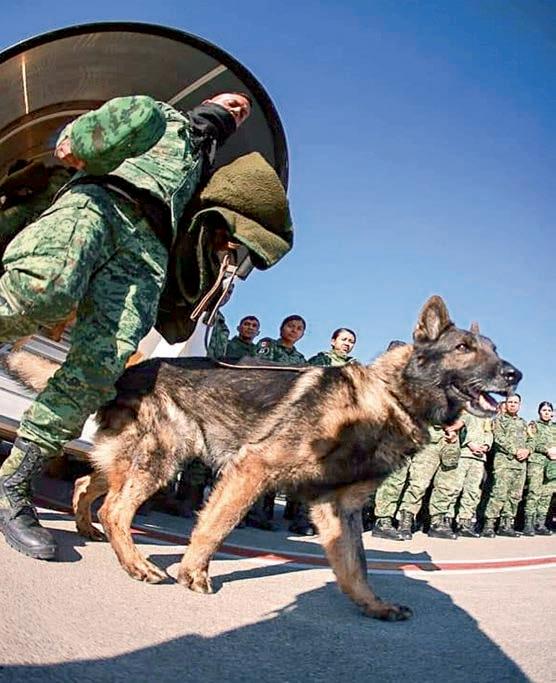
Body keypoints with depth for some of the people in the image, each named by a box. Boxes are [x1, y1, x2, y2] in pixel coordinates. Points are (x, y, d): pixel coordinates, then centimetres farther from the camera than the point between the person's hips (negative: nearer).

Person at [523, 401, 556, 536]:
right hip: (536, 462, -5)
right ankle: (528, 524, -11)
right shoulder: (534, 425, 7)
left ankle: (541, 525, 5)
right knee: (534, 493, -12)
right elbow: (531, 443, -4)